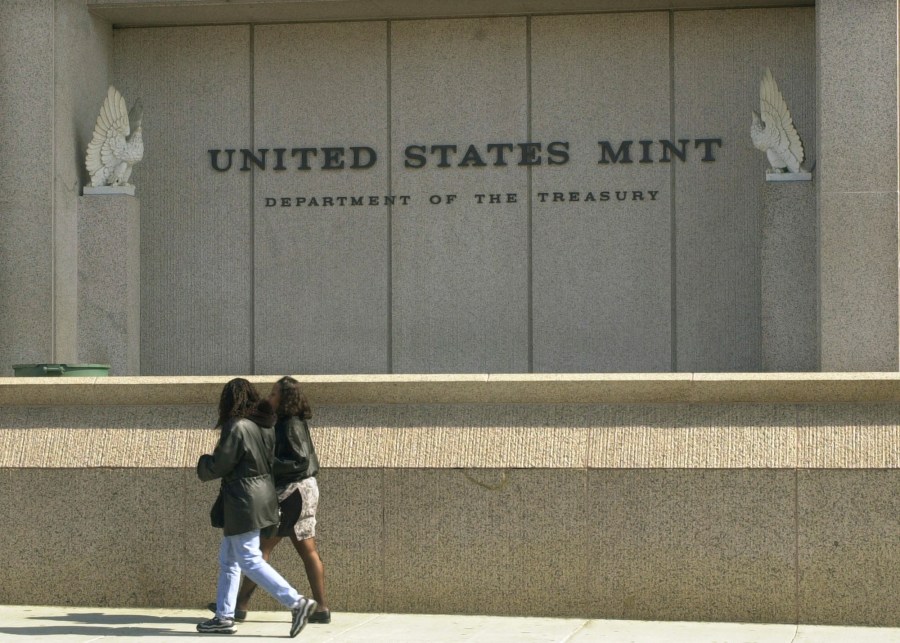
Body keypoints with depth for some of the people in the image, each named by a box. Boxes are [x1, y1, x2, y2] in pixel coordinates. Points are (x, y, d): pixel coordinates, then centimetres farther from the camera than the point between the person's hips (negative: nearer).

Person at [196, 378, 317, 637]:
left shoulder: (236, 428, -18)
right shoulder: (266, 426, 6)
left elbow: (218, 466, -15)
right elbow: (271, 460, 13)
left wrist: (203, 463, 8)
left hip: (243, 503, -9)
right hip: (262, 496, 9)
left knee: (250, 561, -4)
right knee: (228, 560, 16)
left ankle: (297, 602, -9)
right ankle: (224, 617, 19)